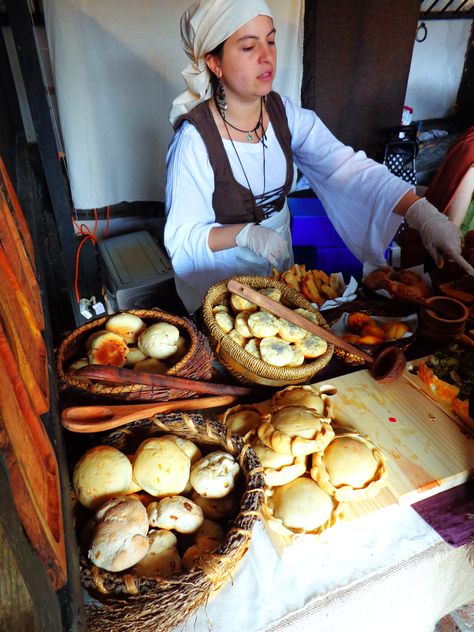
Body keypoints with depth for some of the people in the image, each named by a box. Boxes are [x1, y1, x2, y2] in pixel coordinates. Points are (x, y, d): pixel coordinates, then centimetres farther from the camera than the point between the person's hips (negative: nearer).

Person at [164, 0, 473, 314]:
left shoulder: (285, 114, -9)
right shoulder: (195, 138, -23)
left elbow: (348, 167, -20)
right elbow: (182, 236, -19)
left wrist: (423, 212, -33)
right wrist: (245, 233, -35)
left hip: (279, 264, 5)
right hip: (220, 280, -4)